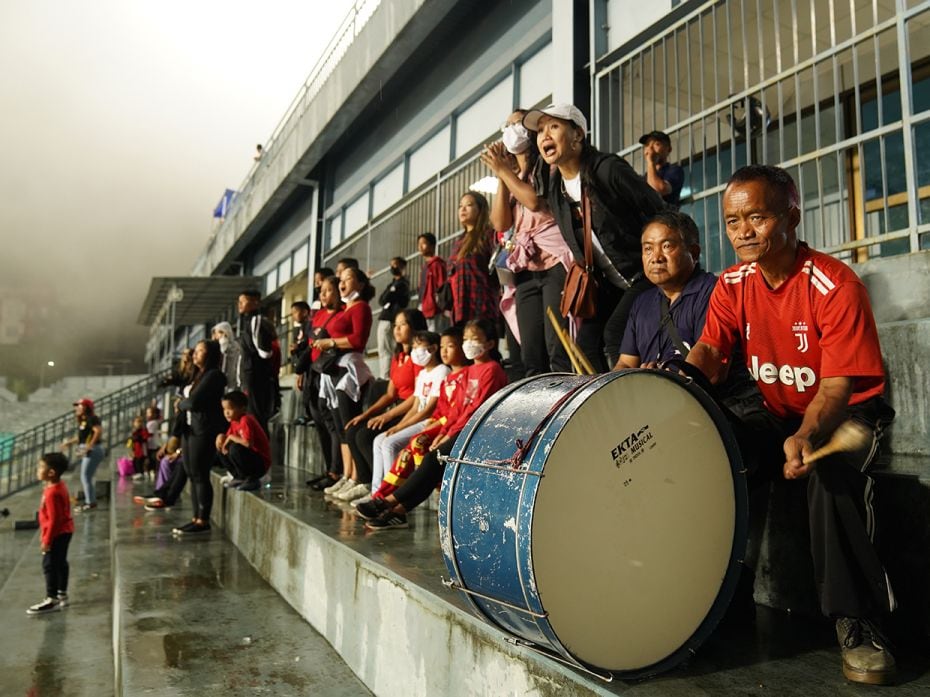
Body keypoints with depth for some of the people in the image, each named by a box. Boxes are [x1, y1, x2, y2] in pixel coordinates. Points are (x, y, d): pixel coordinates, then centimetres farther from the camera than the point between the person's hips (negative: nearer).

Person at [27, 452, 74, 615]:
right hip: (64, 532, 10)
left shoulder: (52, 492, -26)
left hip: (57, 534, -10)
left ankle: (52, 600, 5)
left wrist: (47, 540, -19)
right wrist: (44, 534, 23)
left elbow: (54, 519, -25)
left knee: (50, 565, -2)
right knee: (60, 563, 17)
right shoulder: (58, 486, 6)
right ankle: (62, 595, 28)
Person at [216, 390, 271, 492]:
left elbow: (248, 443, -34)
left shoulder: (246, 420, -22)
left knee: (235, 449, -31)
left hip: (260, 463, -9)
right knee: (221, 450, 5)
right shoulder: (234, 421, 6)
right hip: (250, 458, 9)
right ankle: (239, 477, 9)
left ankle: (252, 480, -13)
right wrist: (222, 437, -12)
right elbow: (228, 436, 11)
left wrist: (232, 437, -19)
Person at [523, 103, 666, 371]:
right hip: (609, 283, 7)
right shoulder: (555, 189, 4)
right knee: (586, 342, -4)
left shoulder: (609, 170, -18)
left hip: (645, 274, -7)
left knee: (615, 332, -22)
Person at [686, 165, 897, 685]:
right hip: (781, 414, 5)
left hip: (849, 412, -5)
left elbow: (839, 384, -25)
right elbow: (709, 351, -11)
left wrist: (806, 435, -44)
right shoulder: (733, 284, -3)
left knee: (830, 471, -36)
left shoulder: (836, 285, -21)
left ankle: (859, 623, -22)